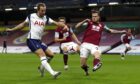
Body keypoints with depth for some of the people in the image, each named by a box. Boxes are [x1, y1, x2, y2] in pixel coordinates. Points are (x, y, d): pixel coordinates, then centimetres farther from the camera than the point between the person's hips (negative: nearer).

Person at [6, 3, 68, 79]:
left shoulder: (46, 18, 7)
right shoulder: (31, 16, -1)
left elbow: (55, 23, -5)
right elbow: (23, 24, 14)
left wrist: (64, 25, -23)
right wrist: (12, 29, 17)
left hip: (39, 41, 6)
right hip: (31, 40, -6)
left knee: (50, 55, 3)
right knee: (42, 55, -20)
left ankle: (42, 67, 27)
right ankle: (53, 73, -29)